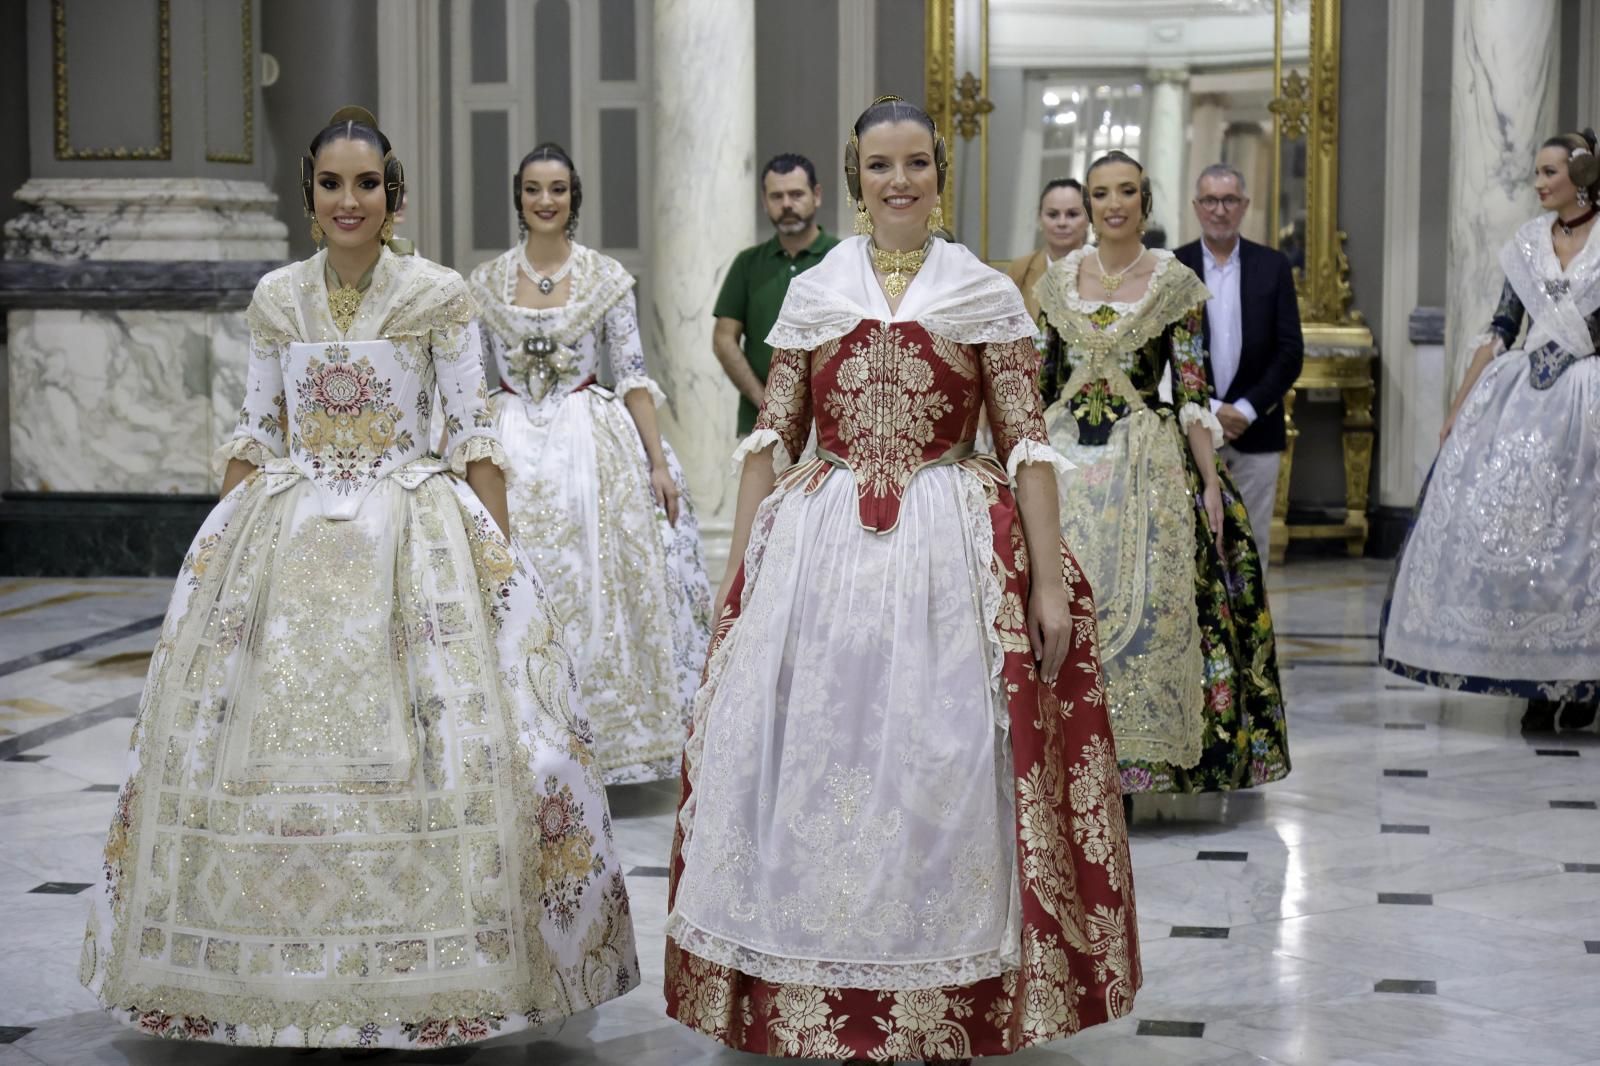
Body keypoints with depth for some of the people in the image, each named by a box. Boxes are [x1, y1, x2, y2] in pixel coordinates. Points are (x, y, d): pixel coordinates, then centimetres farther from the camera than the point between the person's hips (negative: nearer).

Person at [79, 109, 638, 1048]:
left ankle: (429, 987, 5)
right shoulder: (275, 298, 8)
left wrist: (499, 556, -7)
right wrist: (223, 546, 7)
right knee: (268, 739, 0)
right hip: (286, 540, 3)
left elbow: (474, 435, -1)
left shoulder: (440, 294, -1)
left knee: (429, 740, -7)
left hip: (414, 535, -3)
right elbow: (254, 432, 13)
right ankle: (288, 979, 12)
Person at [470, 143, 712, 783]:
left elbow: (632, 376, 0)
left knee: (595, 590, -3)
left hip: (591, 445, -1)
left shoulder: (606, 276, 2)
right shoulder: (488, 281, 6)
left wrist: (659, 463, -6)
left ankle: (594, 737, 9)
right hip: (511, 450, 1)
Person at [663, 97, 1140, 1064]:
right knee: (814, 759, 2)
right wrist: (739, 573, 4)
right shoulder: (813, 294, 10)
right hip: (820, 548, 2)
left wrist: (1049, 579, -7)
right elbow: (772, 439, 10)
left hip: (951, 549, -2)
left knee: (944, 766, -1)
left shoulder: (986, 294, 5)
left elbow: (1027, 443, 1)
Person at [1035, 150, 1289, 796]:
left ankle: (1136, 755, 4)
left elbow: (1193, 390, -2)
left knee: (1144, 602, -6)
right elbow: (1040, 383, 13)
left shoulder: (1174, 282, 0)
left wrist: (1210, 480, -7)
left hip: (1147, 462, -3)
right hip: (1066, 455, 3)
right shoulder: (1058, 280, 9)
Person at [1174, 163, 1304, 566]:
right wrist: (1208, 409, -11)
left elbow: (1291, 351, 1)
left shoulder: (1272, 266, 5)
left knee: (1251, 544, 4)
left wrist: (1246, 410, -9)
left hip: (1256, 432, 1)